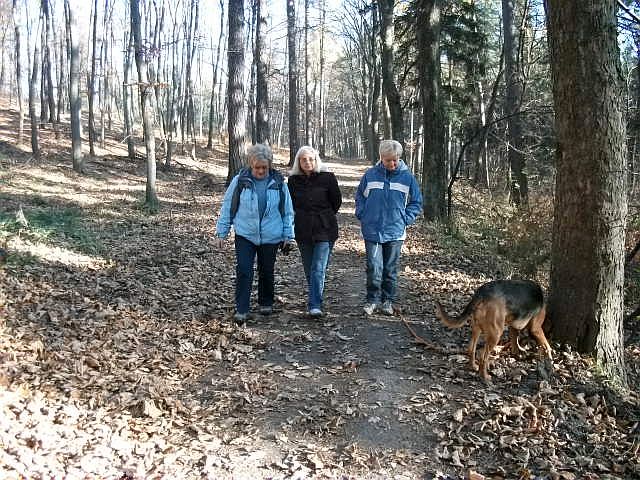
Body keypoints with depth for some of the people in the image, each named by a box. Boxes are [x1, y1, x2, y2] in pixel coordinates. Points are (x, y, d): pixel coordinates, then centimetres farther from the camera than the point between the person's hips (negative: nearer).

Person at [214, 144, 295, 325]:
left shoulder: (279, 183, 0)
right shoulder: (240, 181, -4)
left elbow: (288, 211, 7)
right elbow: (227, 208, 2)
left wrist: (288, 236, 5)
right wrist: (221, 233, 1)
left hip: (271, 237, 1)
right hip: (245, 235, -1)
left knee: (266, 272, 13)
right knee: (243, 271, -8)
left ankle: (266, 303, 32)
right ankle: (241, 310, -1)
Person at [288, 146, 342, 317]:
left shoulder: (327, 178, -6)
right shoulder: (293, 180, 3)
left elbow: (337, 201, 4)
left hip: (325, 231, -3)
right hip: (303, 231, 4)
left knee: (318, 269, -12)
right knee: (309, 270, 12)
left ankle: (315, 305, -11)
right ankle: (314, 301, 28)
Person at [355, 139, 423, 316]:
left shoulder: (407, 176, 0)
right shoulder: (370, 174, 0)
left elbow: (416, 202, 10)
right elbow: (359, 196, 14)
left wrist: (406, 219, 0)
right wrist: (362, 215, 4)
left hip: (395, 232, 1)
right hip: (372, 230, -1)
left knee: (391, 269, 10)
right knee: (374, 268, -5)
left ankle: (388, 301, 24)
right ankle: (372, 300, 11)